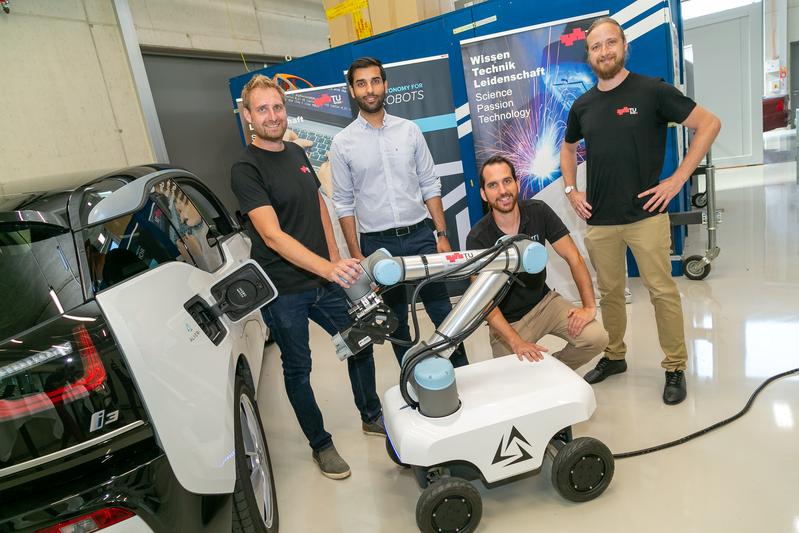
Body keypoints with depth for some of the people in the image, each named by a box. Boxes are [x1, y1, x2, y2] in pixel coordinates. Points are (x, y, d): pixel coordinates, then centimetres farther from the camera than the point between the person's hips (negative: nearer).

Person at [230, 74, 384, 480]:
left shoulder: (297, 153, 8)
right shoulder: (245, 169, -15)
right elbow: (272, 235, -26)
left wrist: (336, 259, 8)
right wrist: (327, 268, -39)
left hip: (324, 281, 7)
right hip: (283, 292, -7)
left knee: (360, 345, 15)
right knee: (298, 369, 9)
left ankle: (372, 416, 38)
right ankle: (321, 445, 29)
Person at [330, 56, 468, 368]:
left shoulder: (409, 130, 3)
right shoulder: (342, 143, -1)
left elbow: (430, 186, 5)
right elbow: (344, 203, 0)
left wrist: (442, 235, -1)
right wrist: (356, 255, -4)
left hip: (419, 236, 1)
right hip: (377, 243, -1)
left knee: (442, 311, 6)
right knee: (396, 321, 12)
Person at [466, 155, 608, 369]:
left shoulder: (539, 212, -11)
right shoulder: (477, 239, -20)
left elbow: (574, 258, -8)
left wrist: (589, 307, -18)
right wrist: (516, 342, -35)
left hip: (544, 301, 3)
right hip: (506, 320, -3)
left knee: (596, 337, -17)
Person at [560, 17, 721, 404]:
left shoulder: (652, 91, -3)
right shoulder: (582, 105, 9)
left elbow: (708, 124, -2)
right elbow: (568, 147, 26)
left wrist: (677, 179, -9)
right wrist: (570, 189, 12)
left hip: (645, 215, -3)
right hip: (598, 220, 4)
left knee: (662, 291, 1)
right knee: (609, 292, 13)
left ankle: (675, 368, 15)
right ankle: (613, 357, 28)